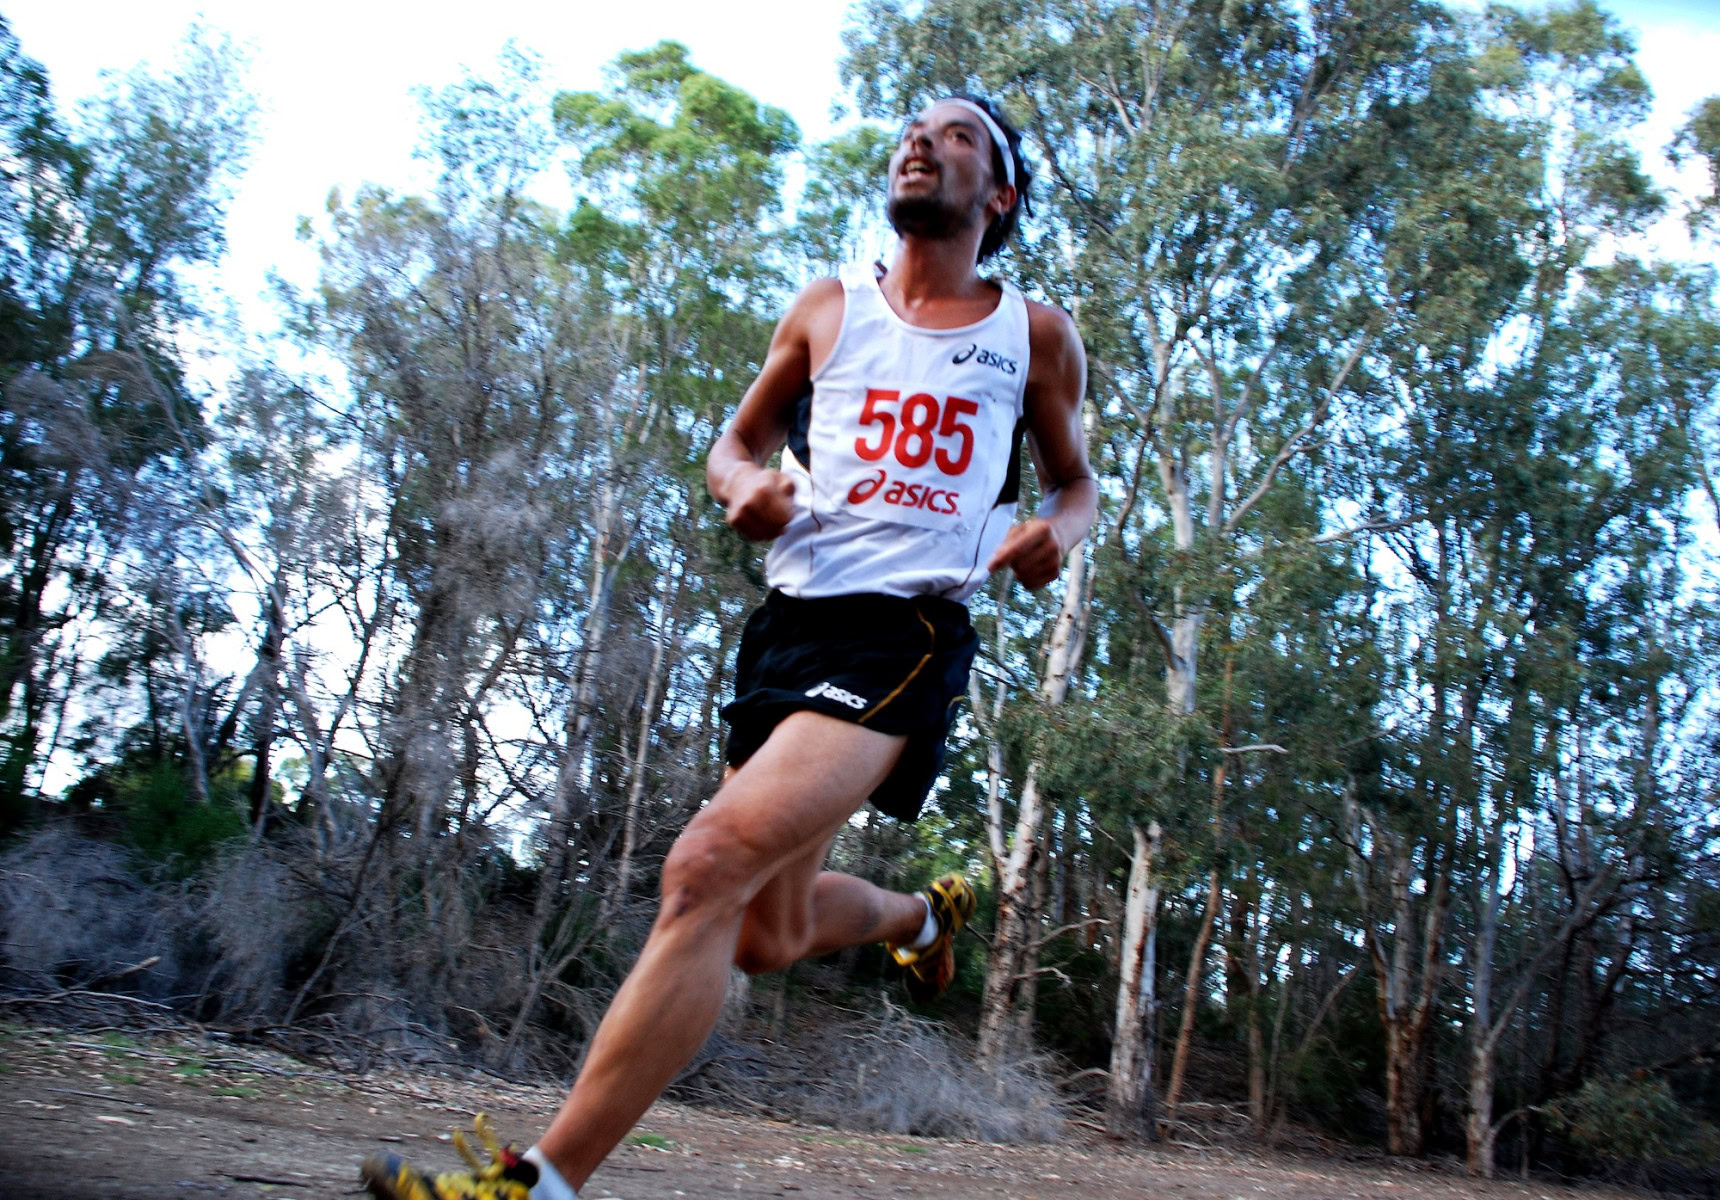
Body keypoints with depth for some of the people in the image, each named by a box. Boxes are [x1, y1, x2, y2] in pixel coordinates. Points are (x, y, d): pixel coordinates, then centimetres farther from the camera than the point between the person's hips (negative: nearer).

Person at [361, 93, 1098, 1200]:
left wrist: (1054, 536, -7)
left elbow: (1078, 484, 18)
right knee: (768, 940, 14)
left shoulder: (1036, 333, 9)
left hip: (908, 631, -5)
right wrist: (746, 485, -5)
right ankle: (926, 911, 47)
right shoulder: (830, 306, 14)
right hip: (793, 614, 5)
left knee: (713, 862, -26)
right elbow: (736, 442, 19)